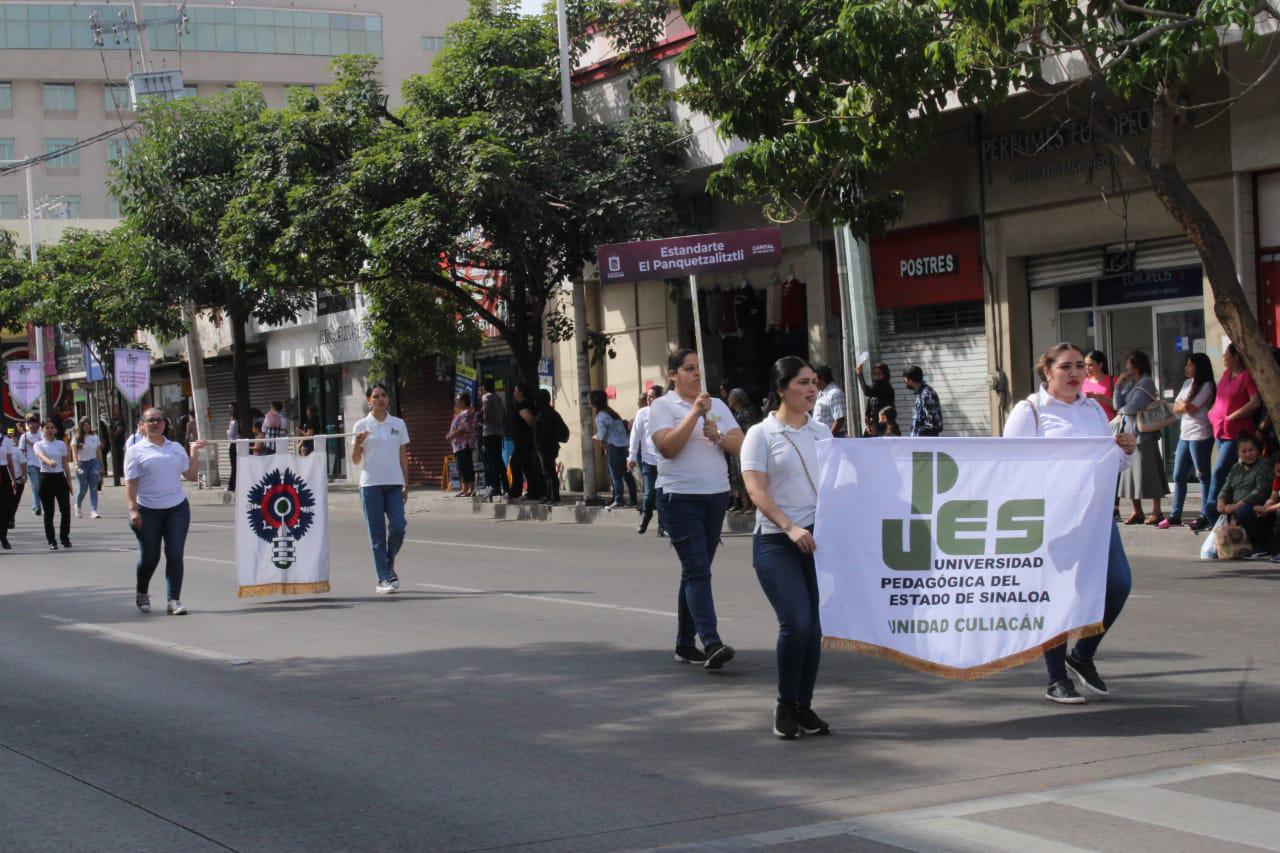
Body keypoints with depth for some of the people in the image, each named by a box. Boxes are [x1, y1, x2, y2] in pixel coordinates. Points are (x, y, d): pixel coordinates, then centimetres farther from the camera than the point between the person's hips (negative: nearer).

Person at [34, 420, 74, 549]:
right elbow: (41, 456, -23)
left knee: (65, 510, -3)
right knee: (48, 512, 0)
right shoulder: (39, 445, -1)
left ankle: (65, 538, 12)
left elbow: (65, 464, 10)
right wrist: (49, 462, -45)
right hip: (46, 477, -2)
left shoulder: (61, 444, 8)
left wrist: (69, 480, 6)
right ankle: (51, 541, 6)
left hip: (60, 477, 2)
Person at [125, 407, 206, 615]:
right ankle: (142, 594, 31)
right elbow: (131, 483, -4)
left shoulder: (176, 448, 12)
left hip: (177, 508, 2)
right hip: (148, 511, -2)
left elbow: (191, 475, 11)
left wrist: (194, 452, 4)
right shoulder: (136, 451, 1)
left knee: (175, 555, -4)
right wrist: (133, 509, -13)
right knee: (149, 557, 6)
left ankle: (173, 600, -2)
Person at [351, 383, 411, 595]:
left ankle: (389, 566, 16)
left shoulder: (398, 424, 9)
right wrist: (358, 443, -16)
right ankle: (384, 579, 2)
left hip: (394, 484, 2)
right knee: (377, 533, -2)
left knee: (398, 527, -9)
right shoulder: (362, 426, 2)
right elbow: (356, 461, 3)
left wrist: (406, 484, 8)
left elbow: (403, 456, 13)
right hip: (371, 484, -2)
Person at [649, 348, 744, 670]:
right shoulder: (663, 406, -1)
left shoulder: (717, 405, 14)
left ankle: (685, 643, 17)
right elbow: (668, 447, -15)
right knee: (697, 570, -14)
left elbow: (740, 444, 6)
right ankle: (711, 644, -22)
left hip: (717, 495, 6)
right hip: (680, 496, -5)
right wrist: (695, 412, -17)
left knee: (696, 571, 10)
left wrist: (718, 436, -13)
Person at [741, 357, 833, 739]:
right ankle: (785, 705, 3)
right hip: (777, 542, -5)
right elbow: (757, 491, -9)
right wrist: (790, 527, -20)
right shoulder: (761, 434, -1)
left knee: (815, 625, 2)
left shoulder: (821, 432, 14)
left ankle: (804, 706, 15)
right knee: (797, 622, -15)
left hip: (818, 538, 5)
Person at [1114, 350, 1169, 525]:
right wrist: (1119, 385, 1)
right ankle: (1137, 512, 14)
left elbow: (1134, 406, -16)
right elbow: (1117, 405, 9)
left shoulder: (1146, 382, -8)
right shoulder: (1129, 384, 15)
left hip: (1144, 433, -8)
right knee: (1131, 471, 7)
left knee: (1147, 471, -5)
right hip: (1129, 432, 8)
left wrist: (1122, 410, 3)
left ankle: (1156, 511, 0)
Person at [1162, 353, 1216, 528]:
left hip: (1200, 436, -8)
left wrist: (1184, 405, 4)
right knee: (1178, 476, 9)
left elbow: (1190, 408, -14)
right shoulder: (1188, 383, 15)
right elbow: (1176, 408, 10)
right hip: (1185, 434, 8)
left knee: (1203, 476, -3)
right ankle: (1175, 516, 13)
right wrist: (1186, 405, -8)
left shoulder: (1206, 386, -9)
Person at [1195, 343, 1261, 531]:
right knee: (1229, 474, 10)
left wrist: (1231, 417, -17)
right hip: (1220, 431, 9)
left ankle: (1208, 514, -11)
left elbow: (1256, 402, -20)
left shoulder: (1247, 376, -11)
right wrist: (1213, 412, 11)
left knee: (1219, 472, -13)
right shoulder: (1227, 374, 14)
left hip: (1236, 432, -9)